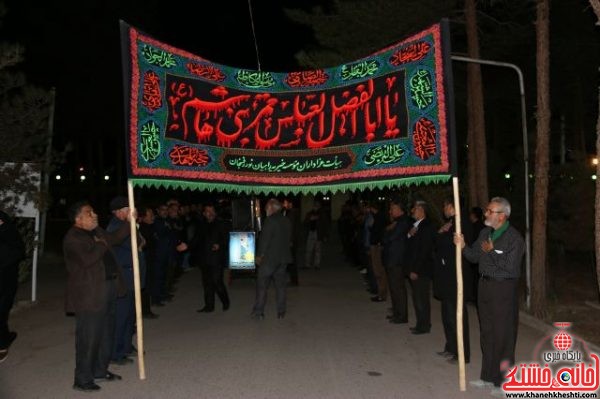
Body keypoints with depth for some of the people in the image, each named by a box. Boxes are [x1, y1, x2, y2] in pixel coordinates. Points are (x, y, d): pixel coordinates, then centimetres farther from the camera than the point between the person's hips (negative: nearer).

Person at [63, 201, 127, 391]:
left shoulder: (97, 232, 12)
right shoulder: (73, 238, -14)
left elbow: (113, 238, 26)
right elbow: (87, 258, -28)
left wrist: (131, 224, 14)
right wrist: (102, 245, -13)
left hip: (108, 287, 9)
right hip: (89, 294, -9)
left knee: (106, 333, 18)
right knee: (88, 337, -1)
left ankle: (100, 369, 33)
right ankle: (82, 380, 11)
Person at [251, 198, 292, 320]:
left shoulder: (270, 220, -14)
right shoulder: (287, 221, 9)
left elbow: (264, 239, -15)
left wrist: (259, 255, -6)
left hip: (269, 258, -7)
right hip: (283, 258, 7)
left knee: (262, 285, 1)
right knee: (280, 285, 12)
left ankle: (258, 312, 4)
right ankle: (281, 312, 15)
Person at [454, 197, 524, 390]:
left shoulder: (514, 237, -13)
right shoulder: (485, 233, 9)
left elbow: (510, 266, -21)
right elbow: (475, 256, 12)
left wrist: (491, 251, -15)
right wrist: (463, 246, -6)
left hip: (504, 289, -7)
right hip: (485, 285, 7)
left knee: (503, 333, 2)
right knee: (487, 332, 14)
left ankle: (504, 378, 19)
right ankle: (489, 376, 27)